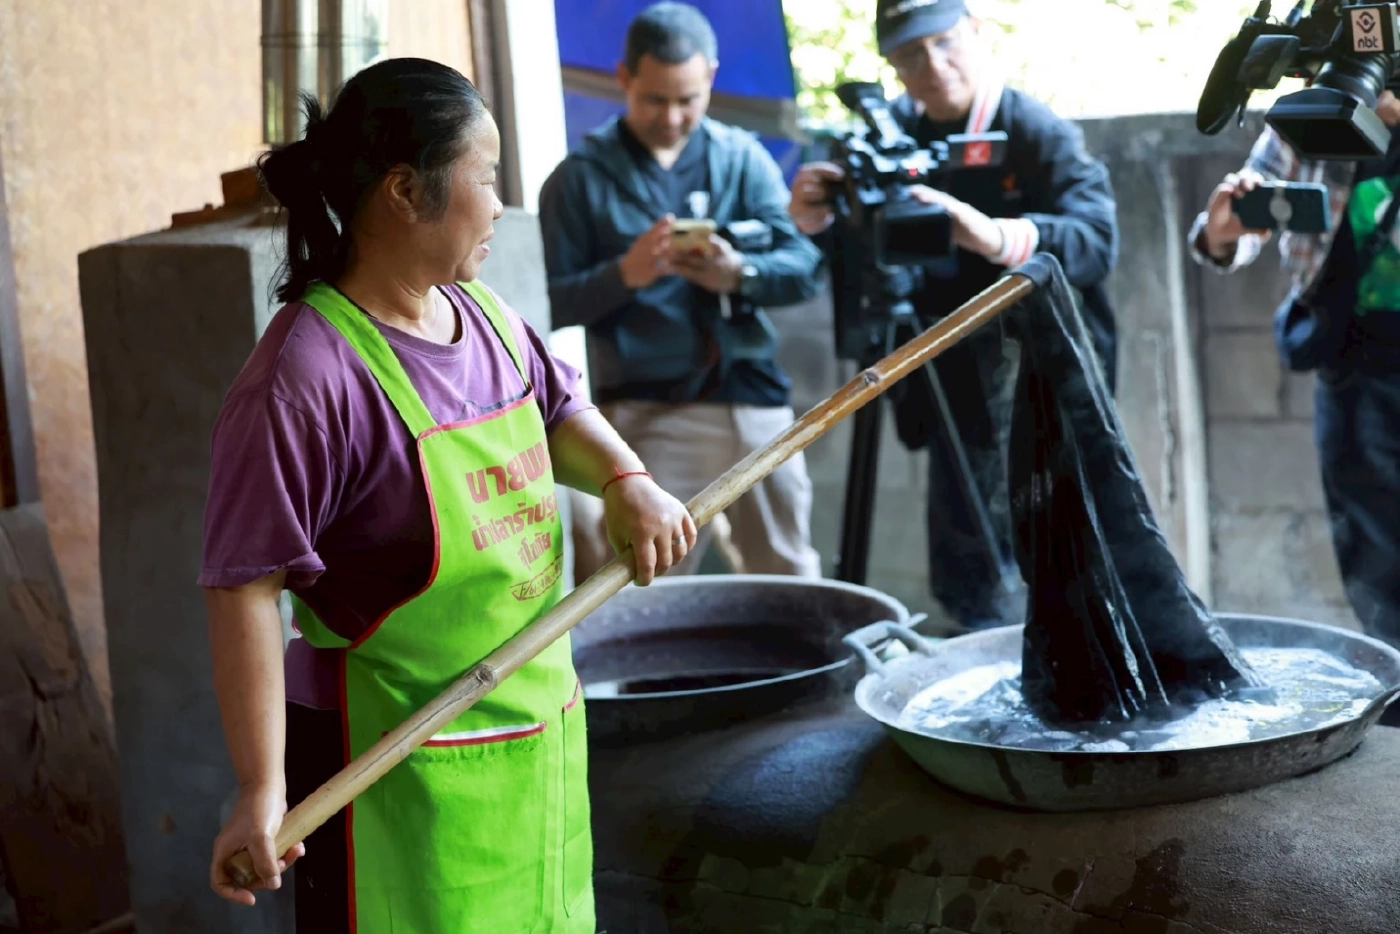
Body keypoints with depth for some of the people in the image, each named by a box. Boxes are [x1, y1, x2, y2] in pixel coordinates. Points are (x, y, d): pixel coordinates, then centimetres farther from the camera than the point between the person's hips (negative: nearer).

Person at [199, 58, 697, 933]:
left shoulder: (485, 316, 2)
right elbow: (246, 588, -22)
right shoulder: (308, 377, -22)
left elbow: (558, 410, 21)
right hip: (396, 764, -8)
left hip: (541, 726, 8)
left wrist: (626, 482, -1)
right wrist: (263, 790, -24)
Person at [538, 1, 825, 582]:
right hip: (648, 417, -3)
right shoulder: (580, 177, 1)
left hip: (755, 403, 3)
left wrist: (739, 274, -19)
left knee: (792, 586, 9)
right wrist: (625, 274, -22)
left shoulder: (744, 158, 8)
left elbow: (804, 268, 1)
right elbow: (555, 305, -3)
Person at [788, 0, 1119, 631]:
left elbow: (1098, 241, -29)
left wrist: (997, 237, -46)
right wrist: (817, 225, -23)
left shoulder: (1038, 133, -15)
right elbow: (858, 270, 0)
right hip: (958, 391, 5)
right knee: (964, 583, 13)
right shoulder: (896, 132, -1)